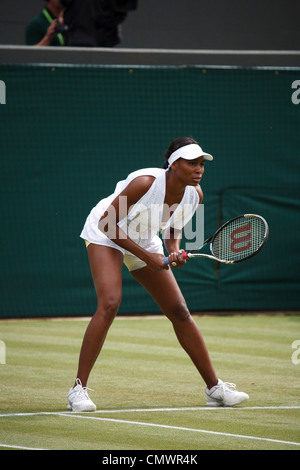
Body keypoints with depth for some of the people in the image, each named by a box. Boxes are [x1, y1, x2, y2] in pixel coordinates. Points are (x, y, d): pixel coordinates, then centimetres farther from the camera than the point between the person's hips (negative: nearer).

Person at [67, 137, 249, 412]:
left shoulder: (195, 195, -14)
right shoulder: (146, 182, -33)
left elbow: (173, 230, 5)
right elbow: (106, 223, -26)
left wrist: (175, 252, -18)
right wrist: (146, 256, -27)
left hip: (146, 243, 6)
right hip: (105, 236, -6)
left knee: (180, 312, 3)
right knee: (109, 305, -26)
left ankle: (214, 388, 12)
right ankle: (78, 389, -21)